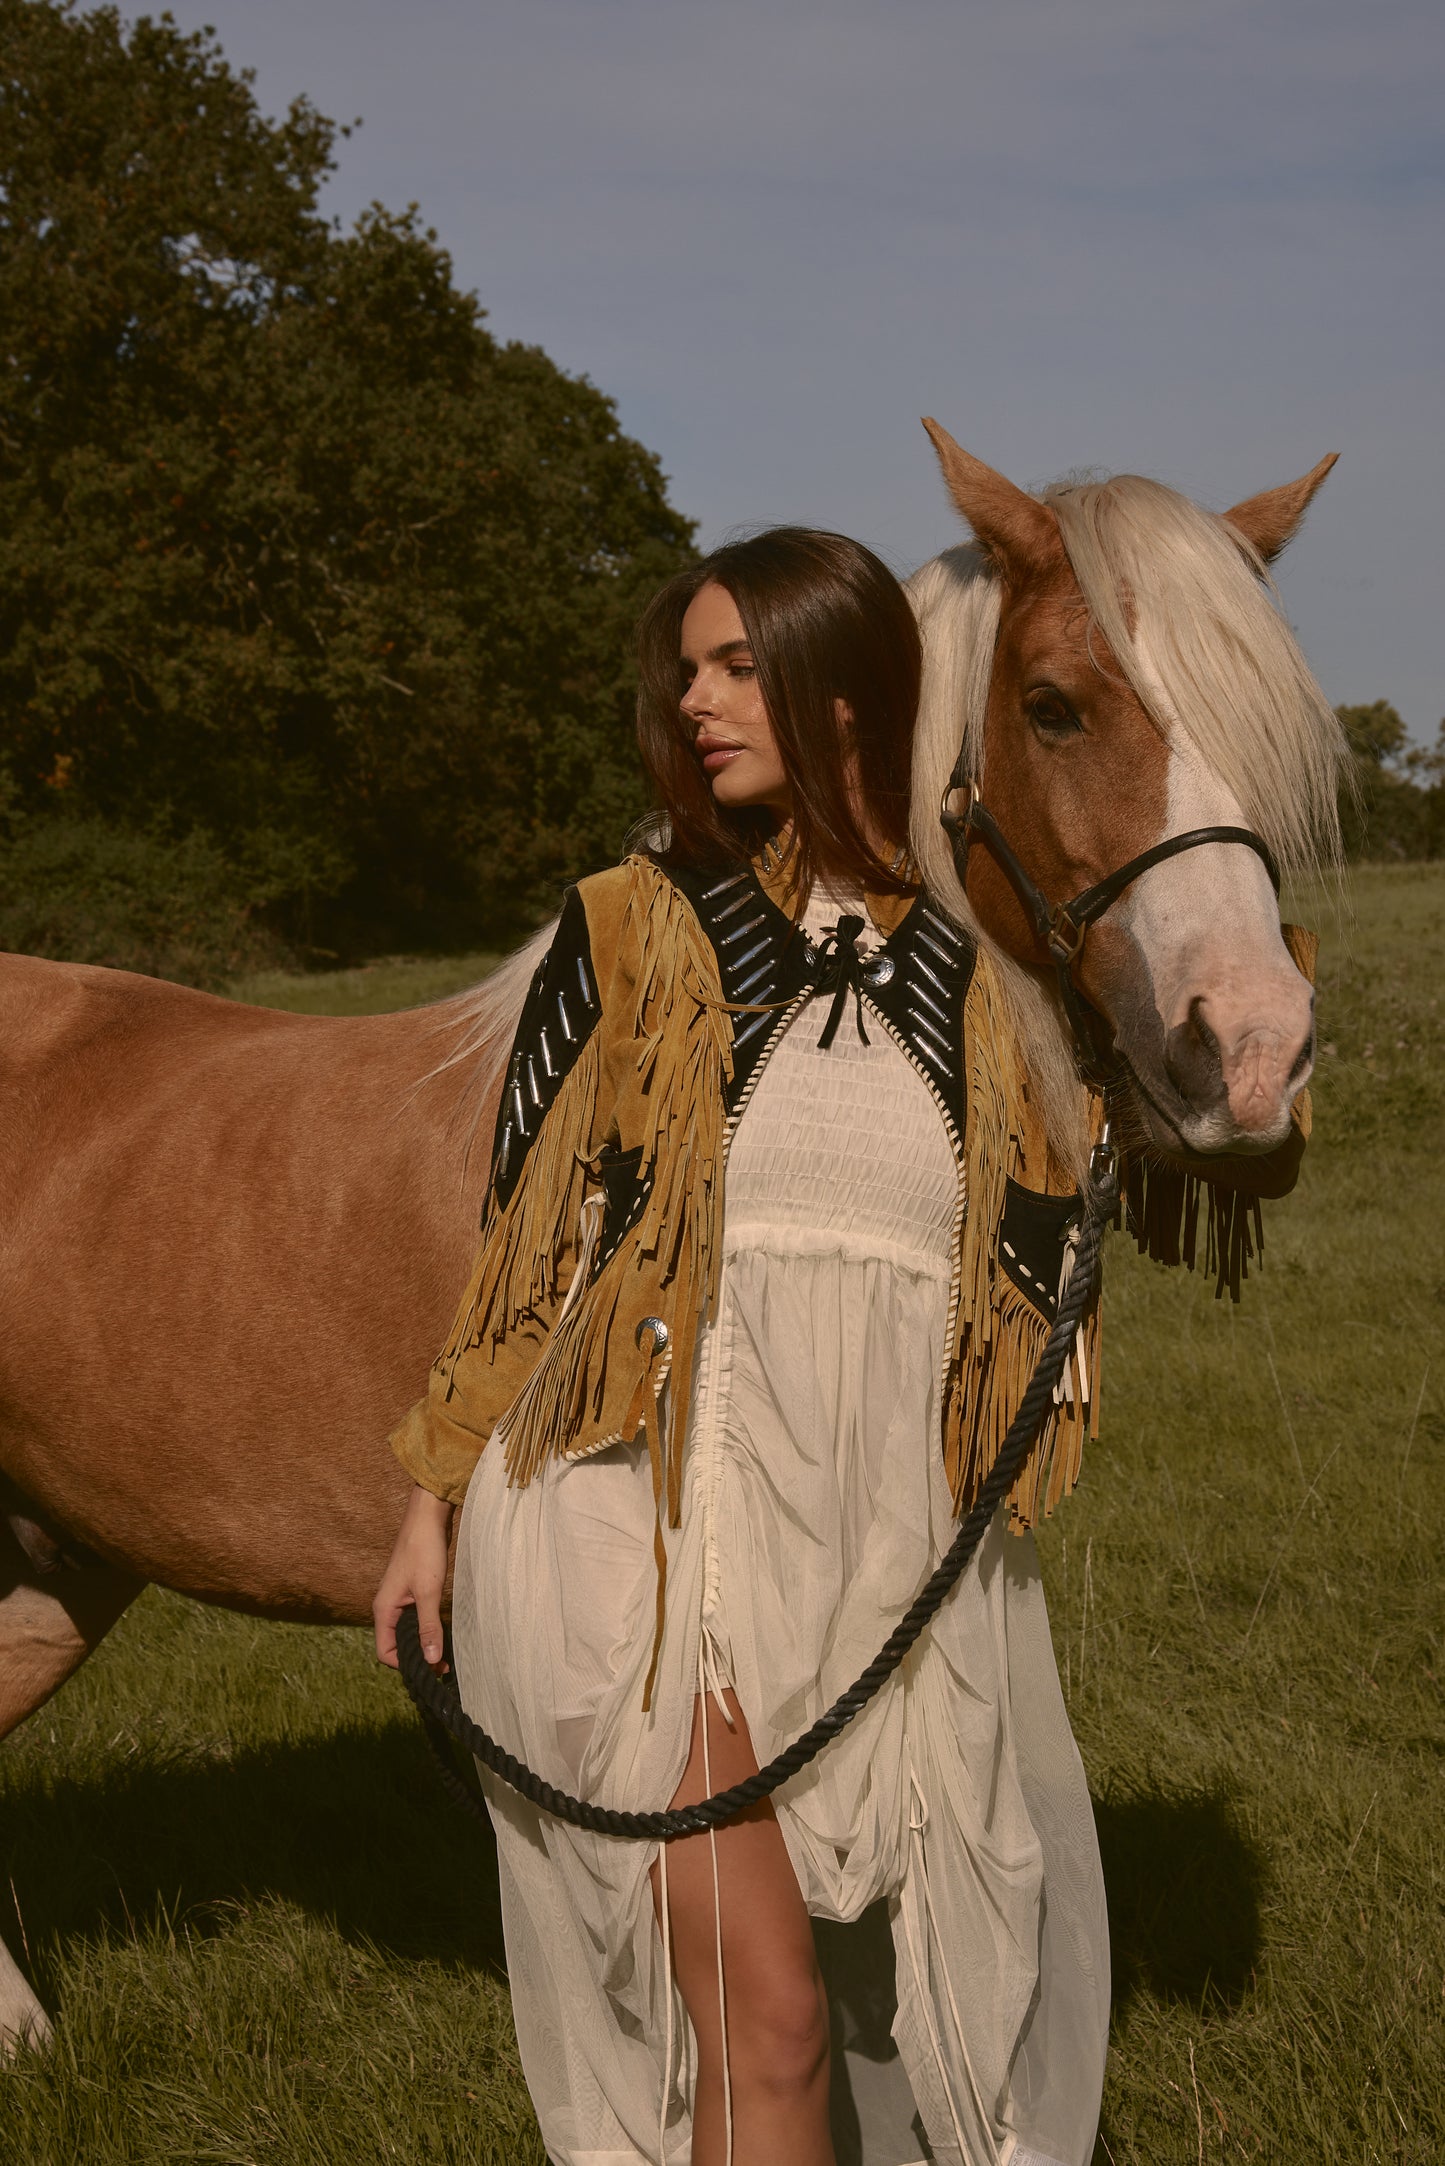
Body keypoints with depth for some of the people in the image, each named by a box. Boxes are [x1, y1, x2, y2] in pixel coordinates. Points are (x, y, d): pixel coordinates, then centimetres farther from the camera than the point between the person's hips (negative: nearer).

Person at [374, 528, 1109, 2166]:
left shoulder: (954, 975, 10)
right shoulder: (632, 929, 4)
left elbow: (1020, 1261, 16)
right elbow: (522, 1226, 7)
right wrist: (434, 1498, 7)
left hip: (873, 1567, 3)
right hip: (644, 1524, -3)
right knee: (764, 2020, -6)